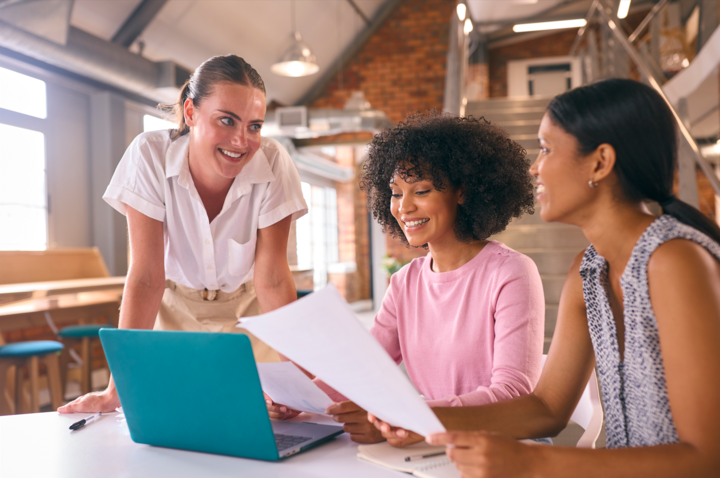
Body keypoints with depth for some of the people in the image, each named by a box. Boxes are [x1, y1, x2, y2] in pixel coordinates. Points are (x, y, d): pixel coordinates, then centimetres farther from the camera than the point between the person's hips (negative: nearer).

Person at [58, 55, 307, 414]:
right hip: (175, 308, 0)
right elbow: (146, 276, -24)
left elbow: (272, 279, -21)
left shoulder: (273, 163, -23)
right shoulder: (150, 155, -24)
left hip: (246, 311, 0)